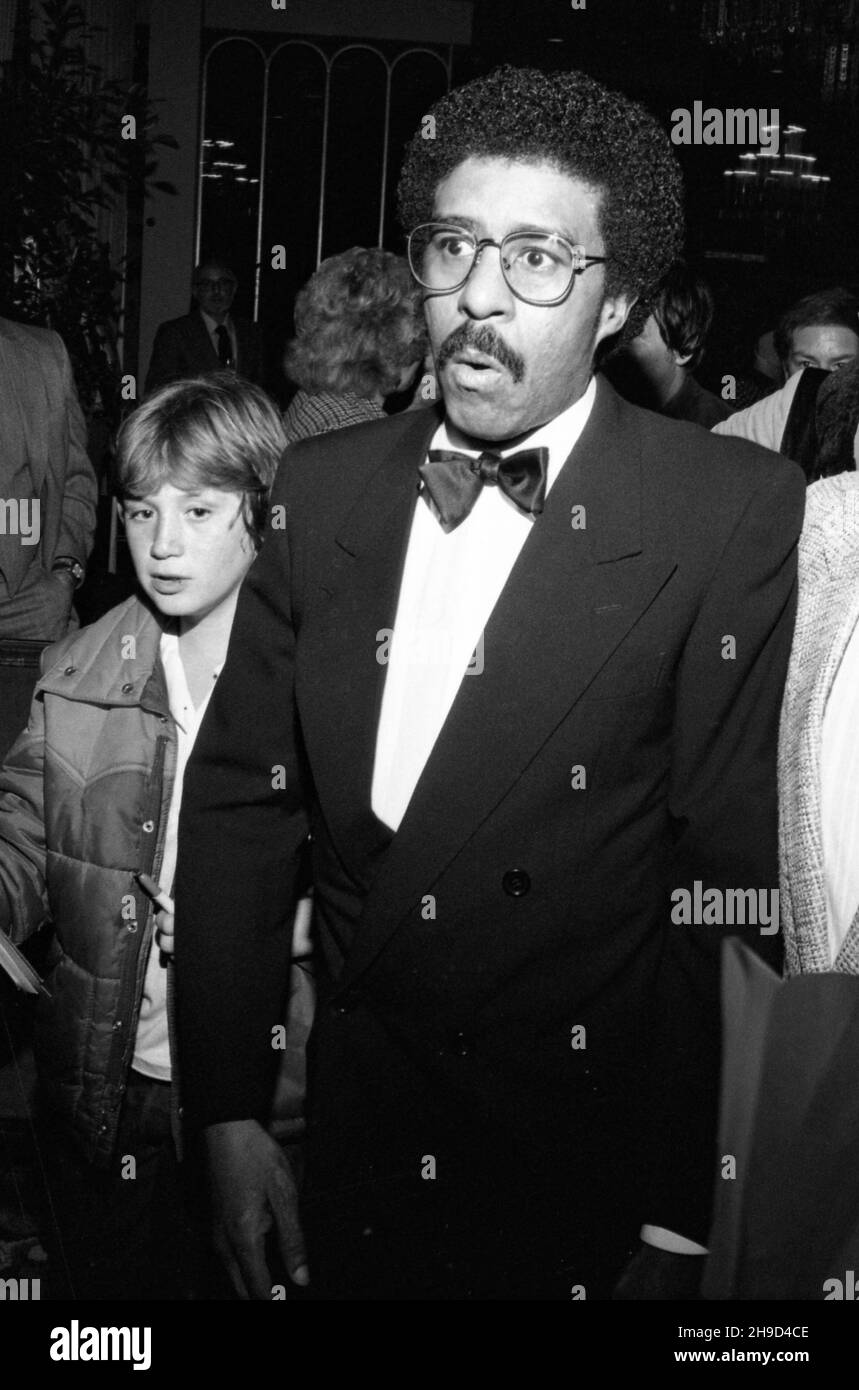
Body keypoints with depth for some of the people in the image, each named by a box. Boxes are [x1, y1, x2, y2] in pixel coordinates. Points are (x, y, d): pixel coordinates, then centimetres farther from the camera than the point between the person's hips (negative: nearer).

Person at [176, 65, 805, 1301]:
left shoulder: (736, 514, -15)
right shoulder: (322, 484, -1)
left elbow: (736, 872, -14)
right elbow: (240, 794, 1)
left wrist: (677, 1229, -12)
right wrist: (228, 1117, -1)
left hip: (589, 1194, -3)